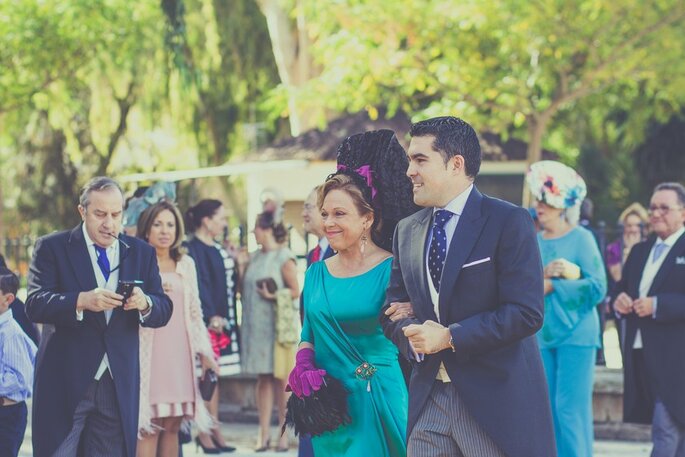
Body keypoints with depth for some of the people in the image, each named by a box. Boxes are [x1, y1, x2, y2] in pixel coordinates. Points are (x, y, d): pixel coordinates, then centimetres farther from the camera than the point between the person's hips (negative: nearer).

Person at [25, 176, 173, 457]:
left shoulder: (141, 253, 12)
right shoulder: (52, 247, 1)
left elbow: (163, 311, 5)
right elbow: (35, 305, -11)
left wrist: (144, 304, -19)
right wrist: (82, 301, -28)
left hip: (119, 386, 3)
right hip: (66, 383, -3)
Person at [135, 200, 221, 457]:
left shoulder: (186, 264, 16)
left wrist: (205, 354, 15)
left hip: (179, 356, 4)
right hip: (150, 356, -4)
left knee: (172, 426, 2)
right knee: (149, 426, -9)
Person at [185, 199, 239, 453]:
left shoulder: (218, 250, 16)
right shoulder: (194, 250, -11)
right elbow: (199, 285, -18)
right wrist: (211, 316, -23)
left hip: (223, 320, 9)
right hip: (205, 321, -9)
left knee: (214, 376, 10)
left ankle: (214, 431, 13)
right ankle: (203, 433, -4)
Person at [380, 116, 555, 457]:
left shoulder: (509, 222, -7)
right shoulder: (407, 231, 13)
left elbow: (526, 313, -15)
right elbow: (393, 309, 16)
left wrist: (449, 337, -17)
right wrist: (411, 334, -8)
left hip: (497, 401, -5)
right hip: (429, 399, 6)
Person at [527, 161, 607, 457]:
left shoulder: (581, 238, -3)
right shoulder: (534, 241, 11)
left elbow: (596, 287, -11)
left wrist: (551, 286, -12)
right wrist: (543, 273, -13)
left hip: (575, 335, -5)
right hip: (543, 335, 5)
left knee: (571, 409, -7)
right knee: (547, 410, 6)